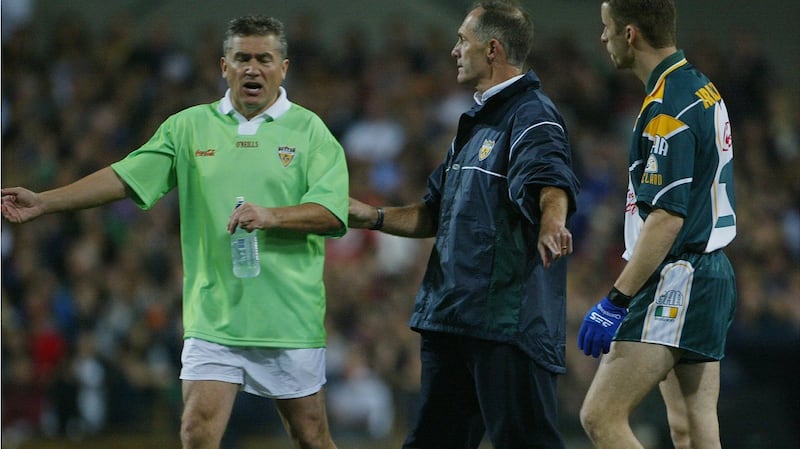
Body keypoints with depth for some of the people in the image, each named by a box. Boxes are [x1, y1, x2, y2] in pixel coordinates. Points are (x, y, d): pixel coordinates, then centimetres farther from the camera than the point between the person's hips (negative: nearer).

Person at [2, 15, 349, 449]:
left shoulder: (309, 130, 1)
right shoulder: (189, 127, 8)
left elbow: (332, 214, -8)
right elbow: (126, 178, 4)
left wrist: (272, 216, -24)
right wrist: (44, 201, -3)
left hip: (289, 321, -2)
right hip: (213, 316, 2)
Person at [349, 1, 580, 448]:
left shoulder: (532, 117, -11)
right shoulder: (476, 122, 21)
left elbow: (551, 185, -32)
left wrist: (551, 226, -52)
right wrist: (373, 216, 23)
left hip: (509, 322, -10)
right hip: (451, 319, 10)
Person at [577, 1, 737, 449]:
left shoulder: (667, 108, -17)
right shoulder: (703, 90, 14)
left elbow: (666, 218, -22)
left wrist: (616, 302, -21)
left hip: (676, 282, -10)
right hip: (710, 273, 10)